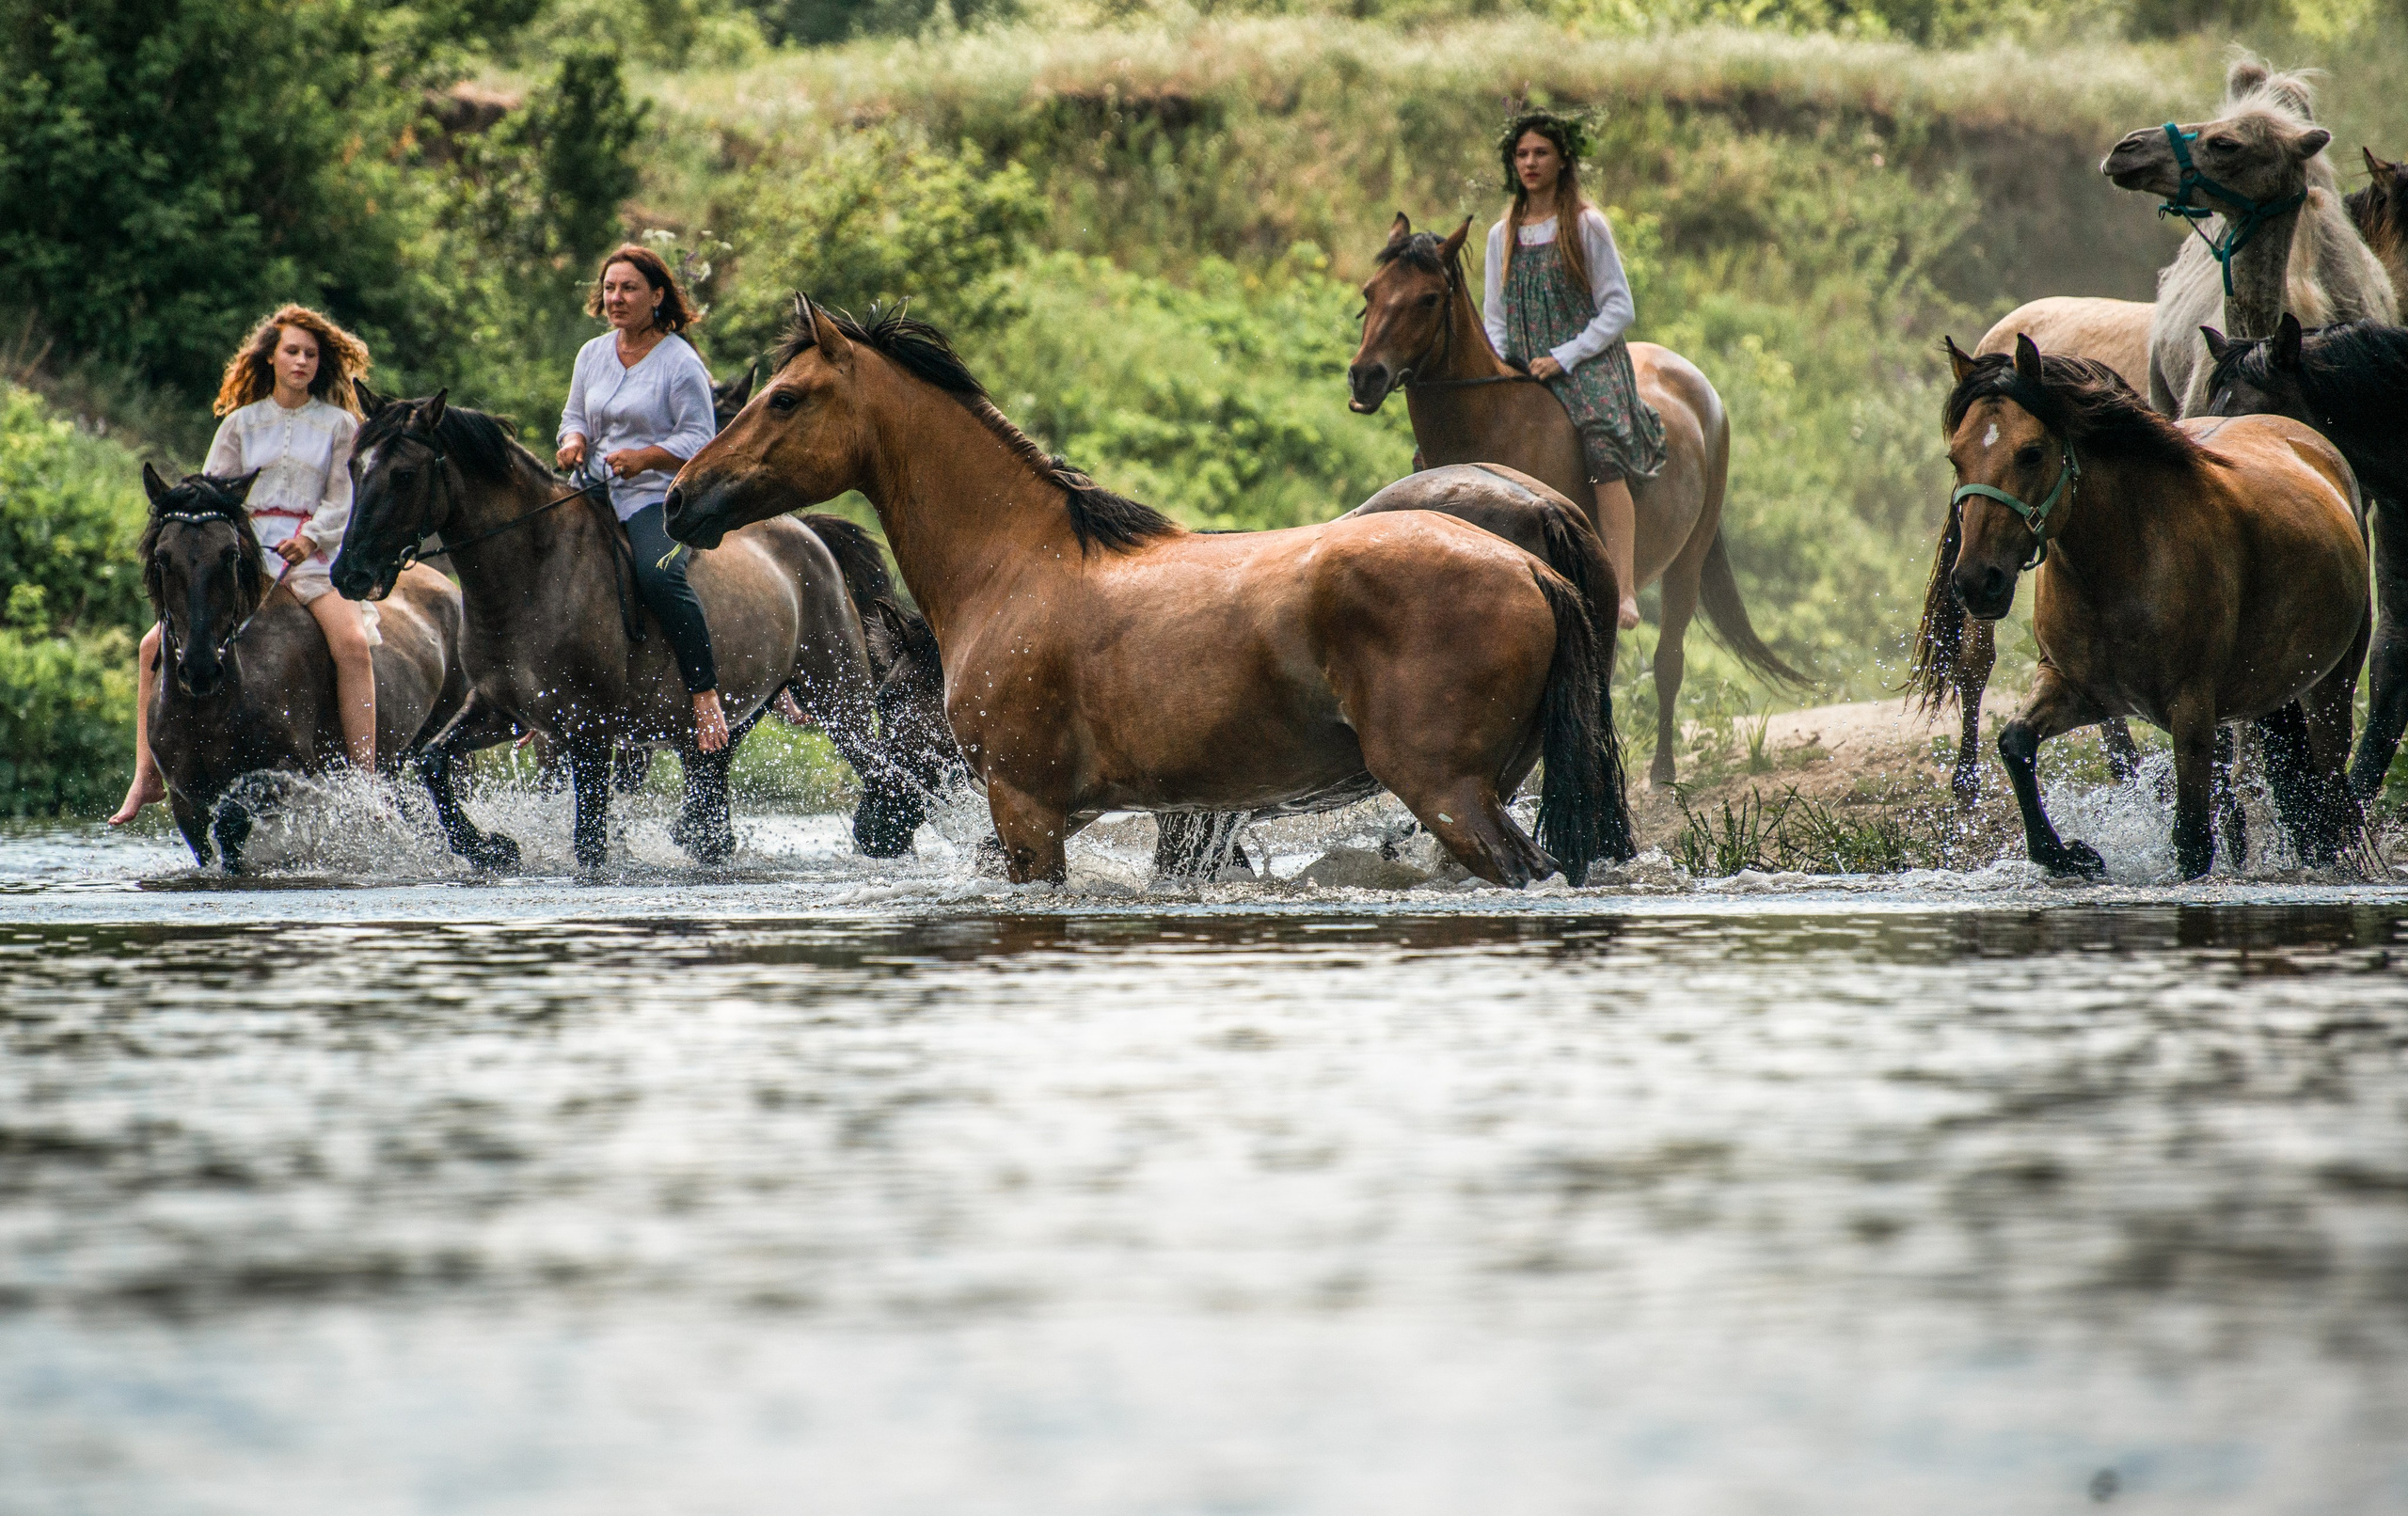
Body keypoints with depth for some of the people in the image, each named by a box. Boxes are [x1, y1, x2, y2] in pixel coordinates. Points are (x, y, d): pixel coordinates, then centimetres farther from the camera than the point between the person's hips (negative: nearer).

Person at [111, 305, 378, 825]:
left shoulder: (339, 425, 8)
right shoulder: (241, 423, 13)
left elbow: (343, 501, 1)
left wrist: (308, 538, -17)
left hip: (312, 554, -3)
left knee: (353, 643, -32)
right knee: (157, 646, -11)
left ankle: (365, 781, -32)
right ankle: (147, 776, -3)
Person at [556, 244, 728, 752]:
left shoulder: (680, 363, -6)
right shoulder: (593, 354, 13)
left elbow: (699, 440, -9)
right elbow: (575, 416, 19)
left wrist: (644, 457, -23)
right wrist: (574, 442, -5)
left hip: (662, 498, -7)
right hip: (601, 497, 7)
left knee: (658, 574, -35)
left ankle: (706, 696, -28)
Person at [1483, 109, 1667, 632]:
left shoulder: (1587, 226, 2)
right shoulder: (1502, 236, 16)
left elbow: (1619, 309, -1)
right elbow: (1494, 315, 18)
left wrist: (1564, 357, -12)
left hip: (1588, 364, -5)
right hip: (1523, 372, 5)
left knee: (1602, 441, -33)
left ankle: (1623, 589, -41)